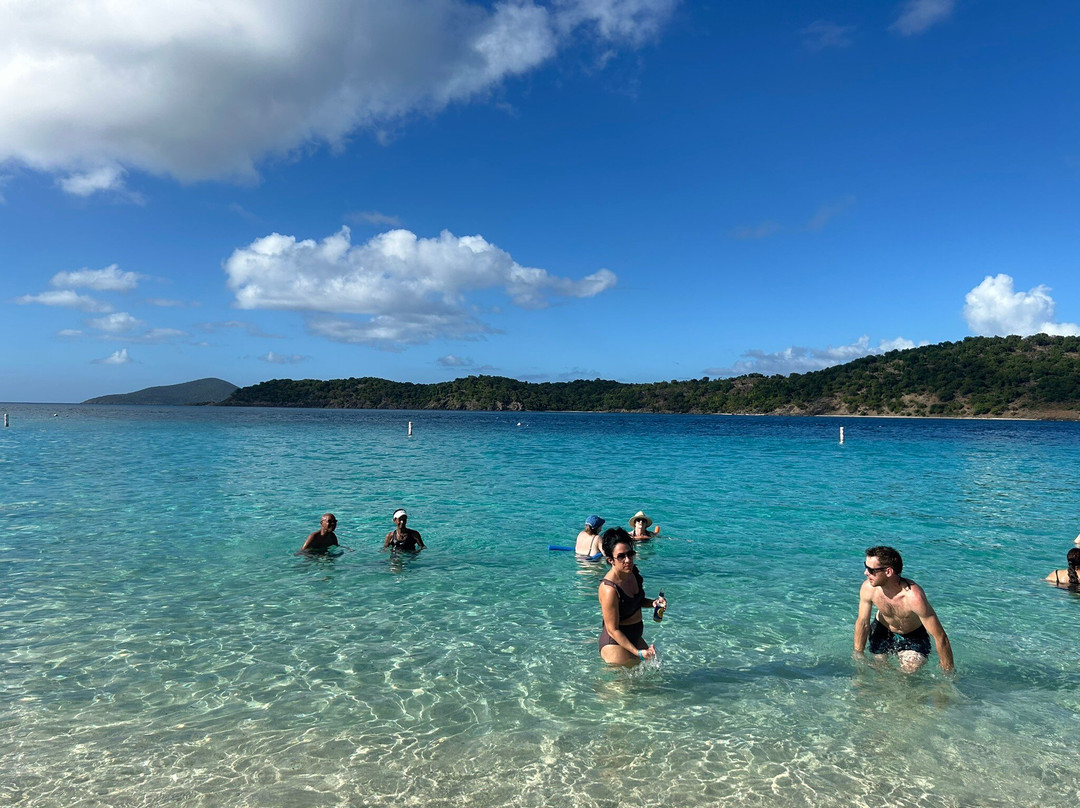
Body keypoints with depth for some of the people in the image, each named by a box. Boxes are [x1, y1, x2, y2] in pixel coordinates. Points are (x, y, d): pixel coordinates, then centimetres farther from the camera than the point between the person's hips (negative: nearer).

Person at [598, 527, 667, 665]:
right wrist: (638, 652, -27)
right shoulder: (609, 589, -30)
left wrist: (653, 602, -4)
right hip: (615, 644, -9)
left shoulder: (632, 571, -4)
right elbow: (613, 630, -24)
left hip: (635, 638, 9)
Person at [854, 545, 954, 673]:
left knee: (909, 671, -18)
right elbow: (862, 623, -9)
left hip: (913, 636, -3)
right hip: (881, 631, 3)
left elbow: (940, 637, -31)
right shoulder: (868, 588, -28)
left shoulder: (914, 597, -41)